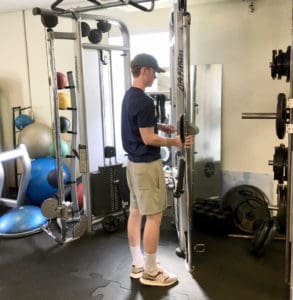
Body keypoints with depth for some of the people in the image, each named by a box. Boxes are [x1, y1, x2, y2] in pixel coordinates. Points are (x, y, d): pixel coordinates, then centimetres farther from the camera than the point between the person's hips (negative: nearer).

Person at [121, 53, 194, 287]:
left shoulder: (129, 96, 11)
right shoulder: (144, 101, -21)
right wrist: (175, 142, -12)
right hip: (147, 164, -10)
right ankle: (151, 272, 9)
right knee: (154, 216, -2)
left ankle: (138, 265, 25)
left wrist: (159, 125, 17)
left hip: (133, 162, 10)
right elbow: (148, 138, -21)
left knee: (135, 212, 13)